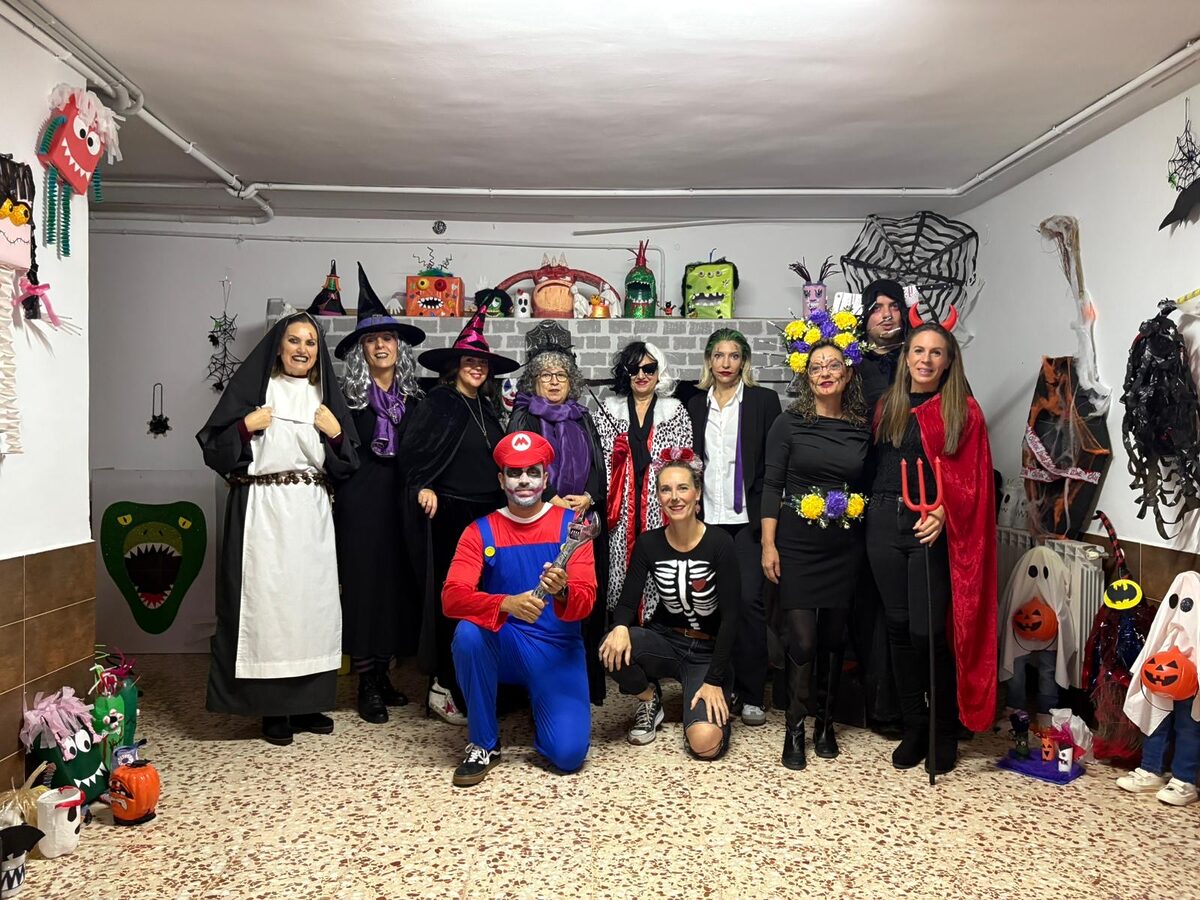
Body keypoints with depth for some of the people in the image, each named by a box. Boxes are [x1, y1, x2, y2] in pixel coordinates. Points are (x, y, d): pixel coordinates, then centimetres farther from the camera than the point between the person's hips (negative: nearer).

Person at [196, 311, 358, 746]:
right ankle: (273, 709, 7)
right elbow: (214, 449, -1)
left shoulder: (326, 396, 14)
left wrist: (336, 433, -4)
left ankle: (307, 703, 17)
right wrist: (245, 426, -14)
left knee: (312, 601, 5)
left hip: (311, 514, 4)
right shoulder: (251, 388, 3)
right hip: (263, 512, -4)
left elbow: (346, 465, 13)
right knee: (266, 600, -4)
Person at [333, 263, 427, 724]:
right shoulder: (348, 396, -2)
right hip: (362, 502, -4)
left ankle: (383, 674, 21)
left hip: (402, 500, 4)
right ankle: (366, 683, 10)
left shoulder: (413, 398, 8)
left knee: (397, 582, 8)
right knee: (364, 582, 0)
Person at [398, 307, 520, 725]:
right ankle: (444, 689, 8)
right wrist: (424, 487, -18)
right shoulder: (436, 404, -3)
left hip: (488, 514, 6)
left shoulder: (488, 409, 16)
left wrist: (503, 505, 15)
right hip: (449, 515, -6)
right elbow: (410, 452, -7)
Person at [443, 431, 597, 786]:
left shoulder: (571, 524, -5)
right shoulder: (480, 531, -4)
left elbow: (585, 601, -12)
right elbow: (452, 597, -18)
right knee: (468, 633, -33)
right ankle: (484, 744, -10)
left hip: (557, 648, 0)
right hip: (500, 646, 1)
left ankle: (540, 706, 20)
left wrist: (561, 592, -36)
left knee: (568, 753, -18)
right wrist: (508, 604, -36)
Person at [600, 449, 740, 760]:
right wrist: (620, 627, -32)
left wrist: (714, 681, -18)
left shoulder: (719, 542, -14)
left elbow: (730, 616, -14)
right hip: (665, 642, 3)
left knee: (705, 743, -25)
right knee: (613, 649, -31)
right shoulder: (649, 543, -4)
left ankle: (710, 697, 12)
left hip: (708, 652, -3)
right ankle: (650, 701, 2)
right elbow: (628, 601, -7)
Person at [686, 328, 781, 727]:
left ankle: (751, 695, 1)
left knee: (749, 599, -9)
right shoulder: (695, 405, 13)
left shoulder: (764, 400, 4)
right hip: (707, 518, 3)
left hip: (747, 517, -3)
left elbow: (774, 462, 0)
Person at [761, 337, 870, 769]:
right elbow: (772, 485, -4)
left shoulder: (863, 428, 5)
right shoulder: (789, 423, -3)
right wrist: (768, 544, -9)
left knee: (833, 637, 11)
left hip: (846, 549, 3)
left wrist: (870, 542, 5)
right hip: (798, 546, -3)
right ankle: (795, 729, 10)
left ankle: (825, 722, 27)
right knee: (802, 639, -5)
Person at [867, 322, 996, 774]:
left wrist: (943, 511, -20)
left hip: (932, 529, -4)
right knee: (899, 627, 9)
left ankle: (945, 732, 15)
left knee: (928, 632, -5)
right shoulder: (888, 407, 12)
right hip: (884, 523, 4)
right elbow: (876, 466, 13)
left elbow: (971, 479, -5)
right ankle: (913, 727, 22)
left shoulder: (963, 411, 0)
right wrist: (872, 508, 0)